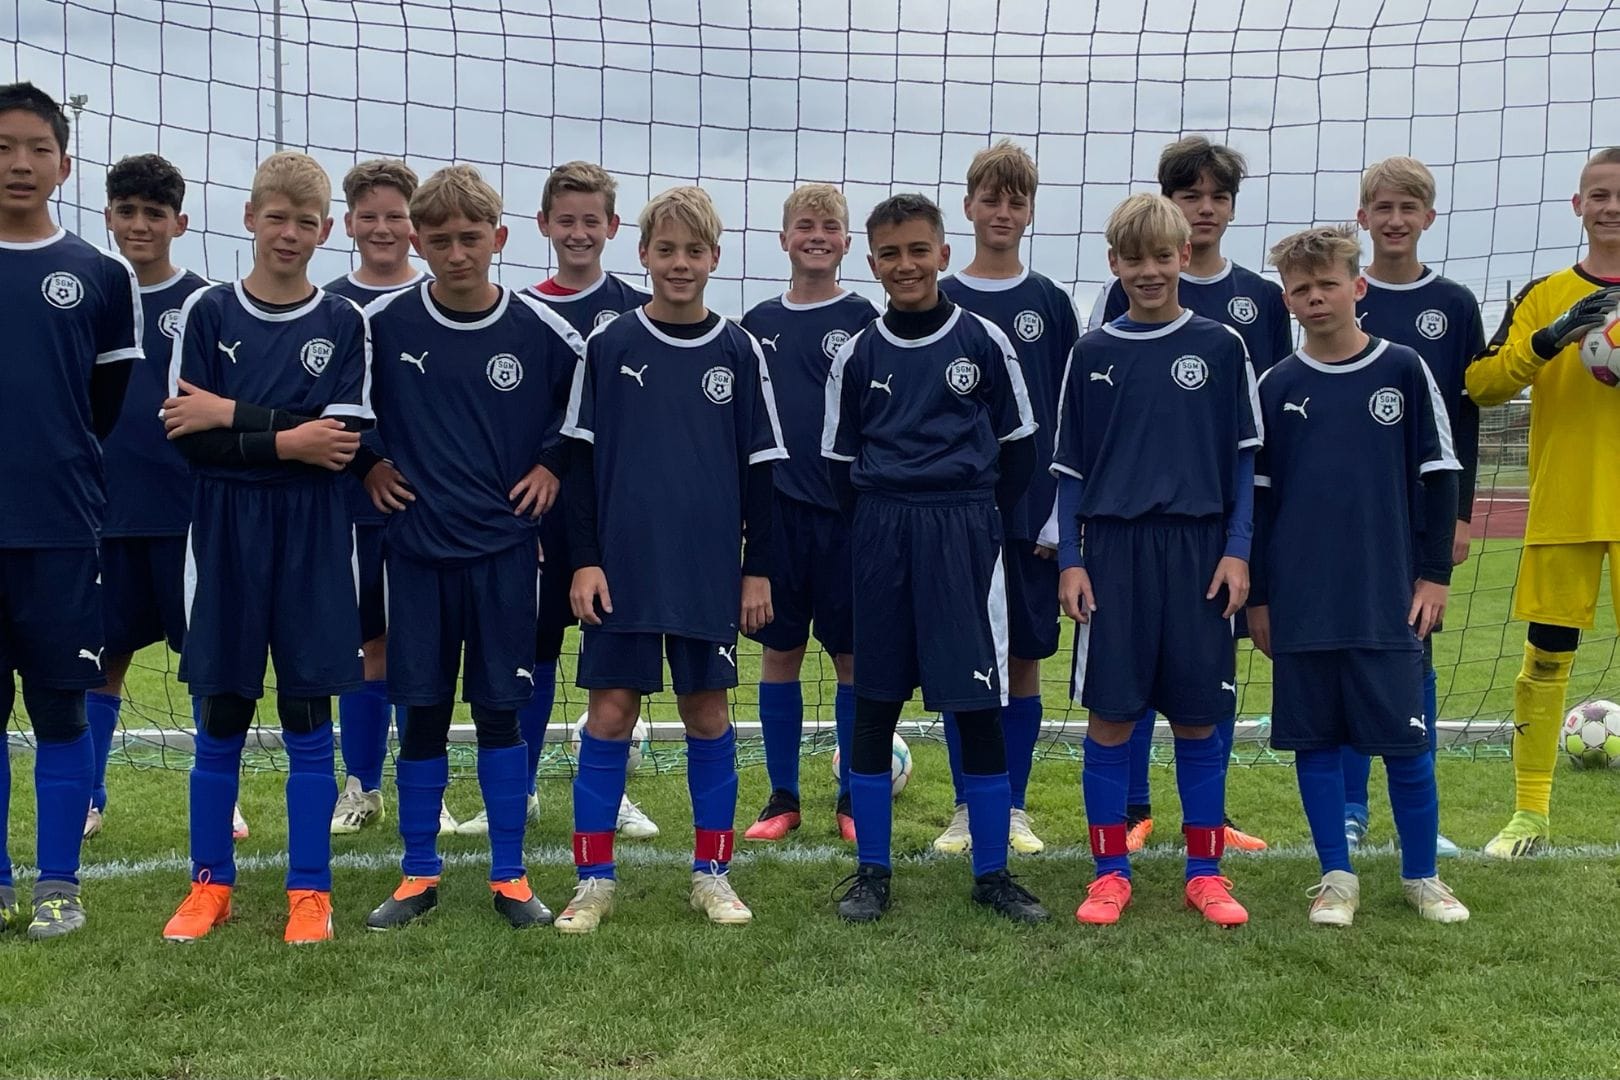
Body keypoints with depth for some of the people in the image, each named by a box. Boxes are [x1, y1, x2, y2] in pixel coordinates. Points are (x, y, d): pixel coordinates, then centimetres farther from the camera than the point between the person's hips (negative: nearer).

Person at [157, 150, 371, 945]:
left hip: (312, 538, 0)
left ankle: (309, 890, 14)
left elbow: (343, 443, -10)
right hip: (226, 537, 0)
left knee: (307, 716, 4)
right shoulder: (207, 312, 2)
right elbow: (187, 439, -6)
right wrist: (284, 441, -15)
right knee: (221, 718, 7)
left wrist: (233, 416, -13)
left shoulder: (343, 323, 2)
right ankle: (210, 882, 20)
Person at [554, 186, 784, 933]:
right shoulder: (609, 347, 1)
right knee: (611, 710, 2)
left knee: (707, 711, 8)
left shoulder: (739, 353, 3)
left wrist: (758, 568, 3)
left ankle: (712, 872, 20)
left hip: (710, 570, 1)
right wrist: (584, 558, -5)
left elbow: (759, 468, 5)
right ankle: (594, 878, 12)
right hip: (623, 565, -1)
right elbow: (582, 460, 1)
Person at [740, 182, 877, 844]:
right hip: (777, 509, 3)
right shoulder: (758, 324, 9)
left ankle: (854, 799, 14)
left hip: (847, 509, -3)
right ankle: (782, 798, 17)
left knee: (851, 652, 3)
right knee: (779, 651, 7)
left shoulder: (863, 319, 0)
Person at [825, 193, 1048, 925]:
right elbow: (839, 461, 12)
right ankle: (871, 871, 16)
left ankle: (992, 874, 13)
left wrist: (978, 518, 7)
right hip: (882, 540, 2)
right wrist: (879, 527, 6)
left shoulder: (983, 343, 1)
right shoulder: (858, 356, 5)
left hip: (966, 535, -1)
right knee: (873, 705, 5)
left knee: (979, 707, 0)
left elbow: (1018, 448, 8)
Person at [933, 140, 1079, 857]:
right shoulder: (938, 304, 4)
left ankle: (1014, 809, 16)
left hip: (1031, 511, 0)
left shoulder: (1050, 304, 5)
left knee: (1024, 661, 6)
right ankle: (967, 808, 15)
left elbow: (1072, 417, 4)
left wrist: (1061, 514, -4)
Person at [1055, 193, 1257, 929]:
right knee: (1110, 715, 2)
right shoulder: (1090, 355, 5)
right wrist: (1070, 559, 0)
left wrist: (1237, 550, -2)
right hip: (1112, 552, 0)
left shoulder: (1220, 347, 4)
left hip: (1199, 552, 0)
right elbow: (1070, 468, 7)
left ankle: (1205, 873, 17)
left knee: (1198, 717, 5)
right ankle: (1111, 872, 14)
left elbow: (1243, 459, 5)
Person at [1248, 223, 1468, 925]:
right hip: (1300, 602, 1)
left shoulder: (1403, 371, 1)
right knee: (1314, 740, 6)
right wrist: (1258, 597, 6)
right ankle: (1337, 876, 20)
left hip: (1388, 598, -1)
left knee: (1405, 741, 3)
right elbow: (1256, 497, 8)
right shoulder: (1276, 387, 4)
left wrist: (1434, 574, 0)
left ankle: (1421, 876, 20)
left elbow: (1439, 478, 5)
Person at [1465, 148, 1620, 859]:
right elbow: (1480, 385, -4)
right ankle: (1530, 813, 16)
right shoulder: (1544, 296, 7)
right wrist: (1551, 340, -18)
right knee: (1546, 655, 4)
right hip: (1562, 510, 0)